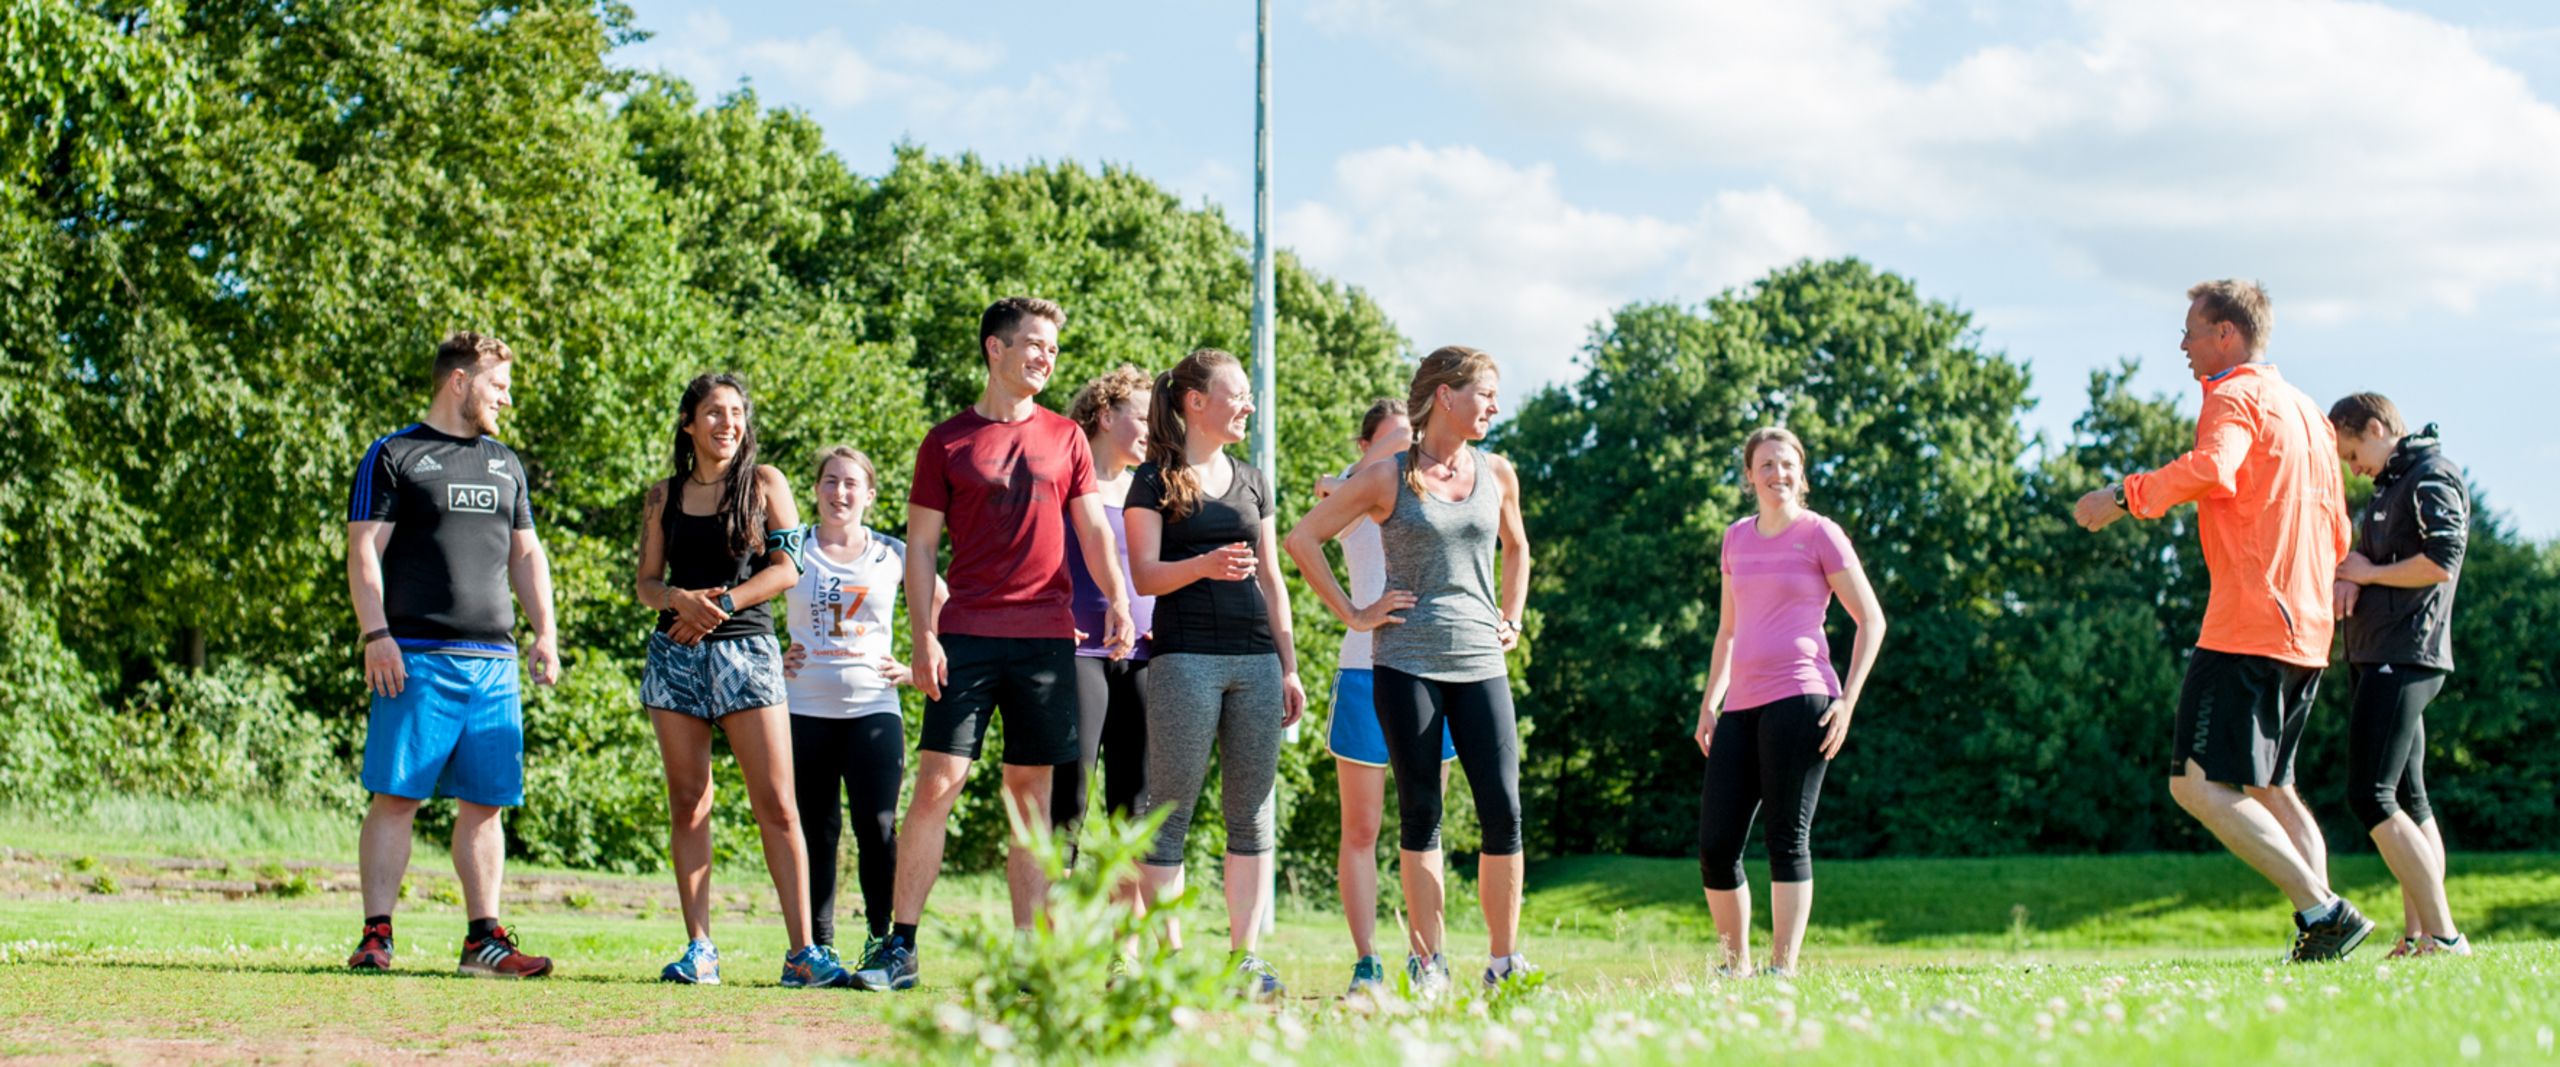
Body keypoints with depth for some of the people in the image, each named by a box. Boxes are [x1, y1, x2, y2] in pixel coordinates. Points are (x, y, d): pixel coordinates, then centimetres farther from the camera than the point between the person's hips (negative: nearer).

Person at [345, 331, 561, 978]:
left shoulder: (506, 466, 21)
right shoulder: (393, 457, 3)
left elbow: (526, 555, 24)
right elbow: (364, 551, -3)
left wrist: (545, 632, 11)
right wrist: (376, 635, -13)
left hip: (495, 661, 6)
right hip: (418, 657, -5)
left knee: (485, 803, 4)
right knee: (397, 796, -8)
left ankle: (484, 938, 7)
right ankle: (376, 936, -6)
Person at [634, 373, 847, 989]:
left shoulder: (764, 484, 6)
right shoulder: (664, 497, 12)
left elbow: (787, 569, -1)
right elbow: (646, 582, 11)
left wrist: (720, 603, -9)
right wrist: (680, 598, -11)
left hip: (745, 646, -2)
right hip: (676, 654, 2)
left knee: (777, 805, -8)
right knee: (688, 802, 1)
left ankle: (802, 951, -9)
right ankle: (699, 948, 5)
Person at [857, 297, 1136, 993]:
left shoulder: (1065, 438, 12)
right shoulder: (948, 441, 5)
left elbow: (1093, 530, 10)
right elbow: (920, 545, 4)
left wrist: (1117, 599, -7)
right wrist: (923, 635, -6)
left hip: (1047, 638, 2)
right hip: (967, 636, -2)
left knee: (1031, 793, 4)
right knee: (937, 784, -7)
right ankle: (900, 949, -3)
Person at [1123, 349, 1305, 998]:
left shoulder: (1252, 482, 18)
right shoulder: (1156, 480, 2)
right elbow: (1144, 575, -5)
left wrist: (1288, 666, 14)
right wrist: (1205, 565, -23)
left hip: (1255, 659, 5)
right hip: (1185, 658, -5)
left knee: (1252, 812, 3)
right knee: (1170, 810, -6)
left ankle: (1243, 956, 7)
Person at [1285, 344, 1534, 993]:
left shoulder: (1497, 474, 10)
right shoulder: (1388, 478, -1)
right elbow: (1303, 539, 1)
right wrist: (1352, 615, -2)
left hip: (1480, 665, 3)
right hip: (1407, 664, -3)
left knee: (1504, 811, -5)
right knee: (1420, 813, 1)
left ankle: (1505, 962, 4)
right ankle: (1429, 963, 6)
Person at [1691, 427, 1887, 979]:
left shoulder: (1820, 534, 2)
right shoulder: (1737, 538, 18)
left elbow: (1871, 621, 2)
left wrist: (1848, 701, -7)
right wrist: (1709, 704, 17)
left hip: (1800, 699, -6)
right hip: (1742, 706, 6)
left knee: (1787, 837, -8)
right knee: (1715, 846, 0)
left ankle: (1782, 969, -6)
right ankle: (1735, 965, 13)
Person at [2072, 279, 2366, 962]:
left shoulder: (2234, 399, -6)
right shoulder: (2306, 410, 22)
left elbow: (2212, 469, -28)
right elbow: (2335, 532, 28)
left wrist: (2125, 495, -22)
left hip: (2247, 625, -10)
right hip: (2306, 632, 10)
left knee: (2198, 785, -13)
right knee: (2269, 788, 17)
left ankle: (2322, 912, -19)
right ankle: (2321, 923, 5)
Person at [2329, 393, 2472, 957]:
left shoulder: (2433, 476, -9)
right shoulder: (2394, 485, 22)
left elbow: (2440, 562, -21)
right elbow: (2373, 563, 24)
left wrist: (2368, 573, -9)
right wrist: (2348, 579, 2)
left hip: (2403, 657, -11)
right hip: (2391, 660, 11)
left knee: (2371, 798, -16)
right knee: (2407, 803, 9)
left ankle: (2444, 937, -18)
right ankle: (2417, 937, 9)